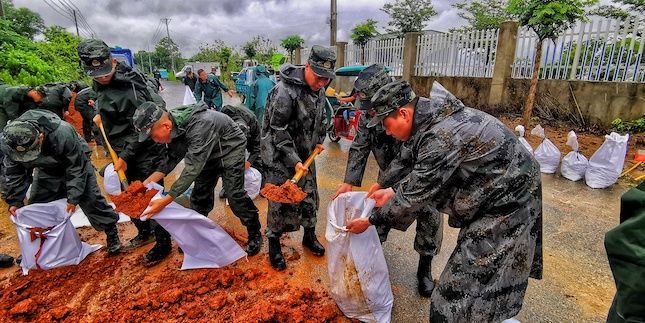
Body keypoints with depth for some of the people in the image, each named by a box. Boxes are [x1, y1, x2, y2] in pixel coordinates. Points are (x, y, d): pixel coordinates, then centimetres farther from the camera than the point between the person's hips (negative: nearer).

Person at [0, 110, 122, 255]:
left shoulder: (63, 133, -41)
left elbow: (77, 167, -30)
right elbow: (14, 173, -8)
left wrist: (73, 198, -27)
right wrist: (14, 200, -11)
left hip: (76, 160, -5)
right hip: (46, 170, 5)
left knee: (91, 199, -13)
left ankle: (112, 233, 0)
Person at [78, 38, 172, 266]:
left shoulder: (128, 87, -23)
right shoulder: (100, 85, 5)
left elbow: (141, 128, -22)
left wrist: (125, 157, -19)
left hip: (145, 152, -9)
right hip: (124, 152, 9)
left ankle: (163, 244, 14)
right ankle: (144, 232, 39)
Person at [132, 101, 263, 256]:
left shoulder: (200, 126, -40)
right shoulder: (174, 126, -15)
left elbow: (193, 167, -39)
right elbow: (173, 158, -2)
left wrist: (166, 200, -38)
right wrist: (148, 182, -14)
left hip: (230, 148, -7)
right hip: (207, 153, 8)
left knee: (235, 194, -12)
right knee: (200, 192, 7)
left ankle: (255, 234, 6)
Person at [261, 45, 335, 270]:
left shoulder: (319, 90, 2)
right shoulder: (285, 91, -24)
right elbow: (278, 132, -23)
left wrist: (319, 141, 12)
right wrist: (294, 161, -24)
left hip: (305, 153, 7)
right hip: (279, 155, -7)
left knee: (309, 196, 13)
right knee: (281, 200, -2)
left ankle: (309, 235, 33)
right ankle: (274, 244, 18)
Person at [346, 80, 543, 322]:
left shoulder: (441, 137, -32)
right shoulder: (431, 116, -2)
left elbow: (415, 194, -24)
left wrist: (370, 221, -12)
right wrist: (392, 191, 9)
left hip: (508, 200, -9)